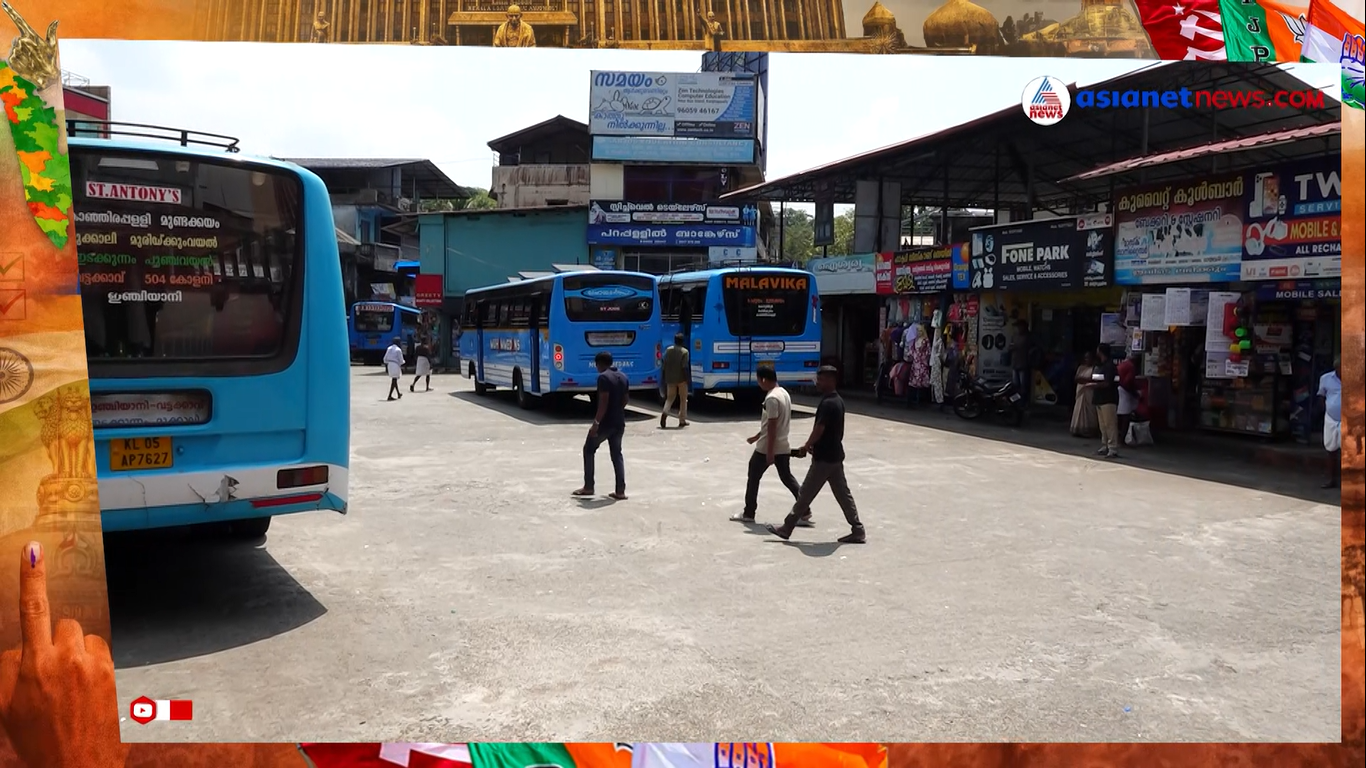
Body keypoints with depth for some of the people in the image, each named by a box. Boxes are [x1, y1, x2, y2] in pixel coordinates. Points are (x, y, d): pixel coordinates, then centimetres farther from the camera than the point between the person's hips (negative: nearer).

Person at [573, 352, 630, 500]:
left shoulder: (603, 377, -15)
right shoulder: (623, 377, 10)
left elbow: (603, 402, -21)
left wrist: (596, 422, -20)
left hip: (605, 422, -7)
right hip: (619, 422, 7)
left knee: (589, 450, 9)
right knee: (616, 454, 12)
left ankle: (588, 487, 11)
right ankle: (620, 491, 6)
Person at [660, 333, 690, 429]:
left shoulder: (668, 350, 3)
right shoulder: (684, 352, -10)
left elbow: (663, 365, 5)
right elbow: (685, 367, -16)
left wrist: (664, 378, 12)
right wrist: (688, 379, -11)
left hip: (670, 379, 4)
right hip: (681, 379, -4)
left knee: (670, 397, 13)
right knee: (683, 399, 9)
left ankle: (664, 413, -15)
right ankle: (682, 420, 9)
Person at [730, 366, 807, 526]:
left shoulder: (772, 398, -20)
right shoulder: (784, 393, 10)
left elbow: (772, 426, -22)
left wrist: (769, 451, -20)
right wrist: (757, 436, 25)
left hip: (767, 448, -9)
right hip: (783, 446, 9)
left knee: (753, 478, 6)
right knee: (787, 477, 13)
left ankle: (748, 514, 15)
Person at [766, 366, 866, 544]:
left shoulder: (827, 404, -20)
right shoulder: (838, 401, 10)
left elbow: (818, 430, -21)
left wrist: (806, 447, -5)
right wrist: (814, 445, 15)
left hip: (824, 458, -9)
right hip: (835, 455, 9)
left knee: (805, 493, 0)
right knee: (843, 494, 10)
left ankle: (787, 528, 10)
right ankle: (858, 531, 11)